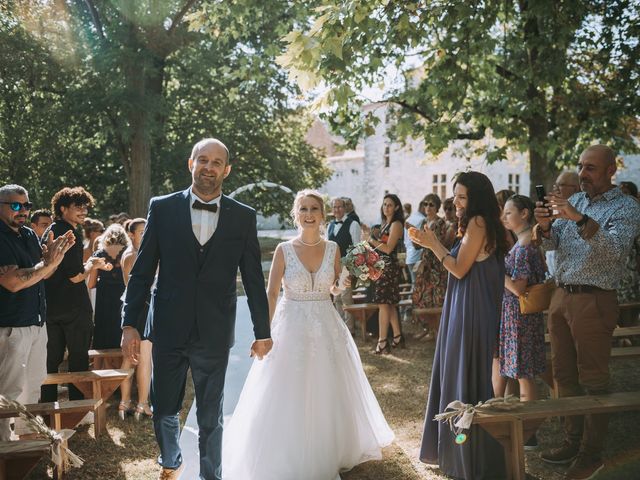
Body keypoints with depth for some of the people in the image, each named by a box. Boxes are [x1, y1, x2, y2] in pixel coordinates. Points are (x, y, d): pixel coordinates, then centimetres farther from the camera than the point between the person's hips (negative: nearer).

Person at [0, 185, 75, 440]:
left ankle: (27, 435, 30)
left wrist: (56, 253, -3)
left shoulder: (29, 234, 10)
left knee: (34, 384, 17)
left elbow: (42, 273, 15)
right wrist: (49, 262, -22)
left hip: (36, 322, 9)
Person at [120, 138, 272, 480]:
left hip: (214, 335, 0)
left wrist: (262, 333, 8)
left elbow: (253, 279, 5)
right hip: (168, 330, 1)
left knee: (211, 417, 10)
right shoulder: (162, 208, 1)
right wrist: (130, 324, -2)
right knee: (164, 410, 13)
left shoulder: (243, 217, 1)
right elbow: (142, 271, 2)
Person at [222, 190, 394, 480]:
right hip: (291, 328, -2)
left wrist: (342, 284, -12)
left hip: (326, 328, 3)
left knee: (328, 395, 12)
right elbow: (271, 294, -6)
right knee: (289, 398, 2)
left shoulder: (332, 249, 0)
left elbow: (339, 288, 11)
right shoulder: (284, 250, -7)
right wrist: (264, 332, -11)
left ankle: (329, 454, 32)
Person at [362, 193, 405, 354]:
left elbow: (388, 248, -17)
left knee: (383, 303, -9)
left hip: (389, 267, -9)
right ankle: (398, 337, 20)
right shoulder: (385, 223, 16)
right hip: (382, 266, 9)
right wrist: (370, 235, 2)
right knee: (390, 304, 13)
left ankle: (382, 342, -8)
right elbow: (381, 243, 12)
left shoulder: (396, 224, -11)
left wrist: (370, 238, -13)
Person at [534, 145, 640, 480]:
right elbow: (552, 244, 8)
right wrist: (545, 226, -13)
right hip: (562, 296, 7)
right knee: (563, 374, 14)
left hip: (594, 301, -7)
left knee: (593, 380, 0)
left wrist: (579, 219, -34)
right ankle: (573, 440, 26)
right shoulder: (574, 201, 12)